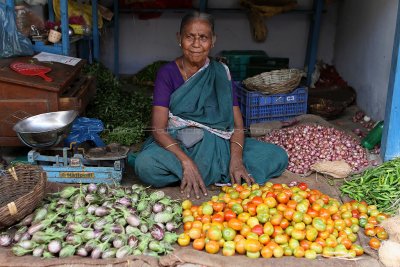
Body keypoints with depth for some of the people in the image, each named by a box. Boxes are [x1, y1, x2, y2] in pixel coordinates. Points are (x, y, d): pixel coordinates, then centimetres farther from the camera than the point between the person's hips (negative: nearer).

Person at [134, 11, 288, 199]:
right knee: (145, 165, -35)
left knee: (278, 156, -14)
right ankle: (221, 176, -19)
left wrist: (236, 159, -21)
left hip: (219, 146, 3)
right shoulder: (168, 73, -5)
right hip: (176, 146, -2)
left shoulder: (221, 72, 5)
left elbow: (237, 123, -1)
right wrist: (187, 162, -31)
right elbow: (158, 128, -14)